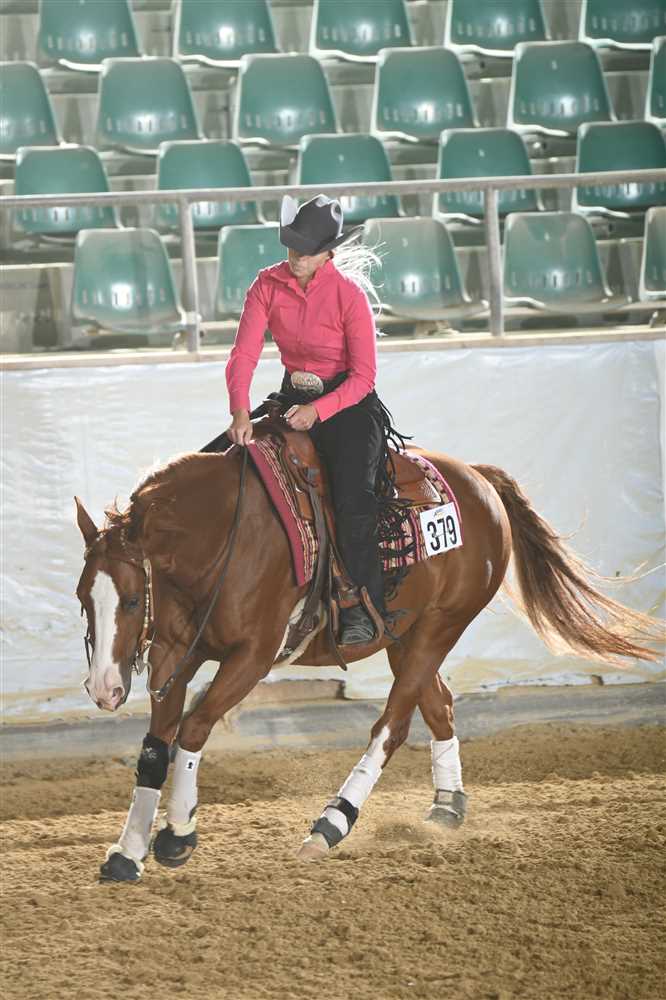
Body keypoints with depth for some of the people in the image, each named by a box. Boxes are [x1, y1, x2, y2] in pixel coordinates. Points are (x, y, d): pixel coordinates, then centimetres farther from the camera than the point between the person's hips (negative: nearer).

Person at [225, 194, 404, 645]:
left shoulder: (349, 294, -15)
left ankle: (362, 611, -19)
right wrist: (240, 411, -26)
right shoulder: (269, 285, -4)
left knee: (353, 497, -25)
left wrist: (318, 411, -26)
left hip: (348, 404, -5)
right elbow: (244, 354, -10)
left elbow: (363, 375, -14)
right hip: (294, 400, 5)